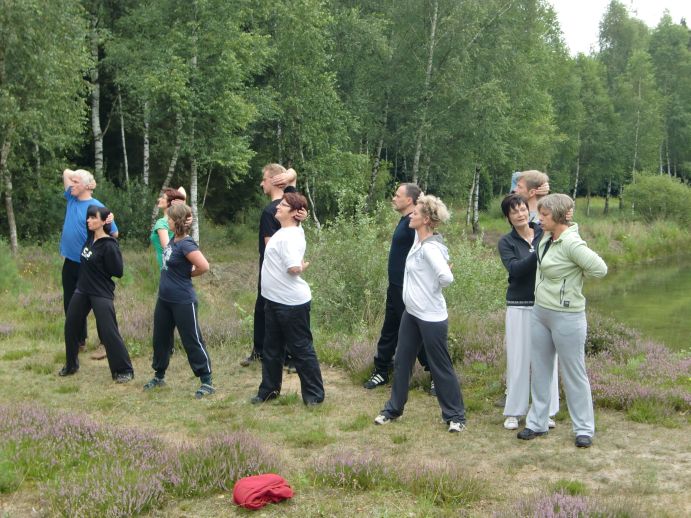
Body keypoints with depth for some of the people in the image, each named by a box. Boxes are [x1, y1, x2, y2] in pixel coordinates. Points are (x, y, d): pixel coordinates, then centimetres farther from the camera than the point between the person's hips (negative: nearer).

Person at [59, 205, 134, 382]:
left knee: (108, 332, -8)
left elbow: (117, 272, -17)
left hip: (101, 293, -8)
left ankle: (124, 370, 3)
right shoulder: (90, 236, 1)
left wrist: (99, 273, -7)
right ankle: (71, 365, 33)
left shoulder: (109, 246, -20)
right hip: (82, 289, 8)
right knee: (70, 327, 15)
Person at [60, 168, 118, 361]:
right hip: (70, 261, 7)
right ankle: (79, 341, 27)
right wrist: (76, 174, 3)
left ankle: (105, 343, 10)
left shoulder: (96, 207, -13)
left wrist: (109, 223, -32)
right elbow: (66, 173, 17)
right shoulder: (72, 198, 5)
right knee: (70, 304, 14)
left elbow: (114, 234, -13)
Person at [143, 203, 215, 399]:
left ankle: (207, 382, 8)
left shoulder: (186, 244, -21)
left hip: (183, 302, -9)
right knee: (160, 338, 19)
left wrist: (188, 274, -11)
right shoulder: (173, 240, 4)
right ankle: (159, 376, 35)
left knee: (192, 341, -2)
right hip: (164, 299, 9)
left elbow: (204, 266, -27)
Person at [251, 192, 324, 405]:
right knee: (271, 348, 18)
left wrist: (303, 266, -11)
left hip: (292, 303, -10)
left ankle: (314, 394, 12)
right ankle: (269, 390, 30)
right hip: (275, 300, 10)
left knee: (301, 349, 1)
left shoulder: (291, 237, -20)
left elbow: (294, 267, -29)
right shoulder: (284, 232, 10)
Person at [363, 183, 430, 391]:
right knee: (389, 331, 16)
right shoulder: (405, 220, 10)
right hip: (396, 287, 9)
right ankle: (381, 371, 27)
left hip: (407, 289, -9)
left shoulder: (413, 222, -20)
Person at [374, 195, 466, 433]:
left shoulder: (430, 248, -22)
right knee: (401, 361, 16)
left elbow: (446, 277, -31)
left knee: (440, 367, 3)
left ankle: (455, 415, 18)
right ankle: (394, 409, 30)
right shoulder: (419, 241, 4)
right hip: (411, 313, 9)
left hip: (431, 317, -9)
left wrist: (433, 288, -12)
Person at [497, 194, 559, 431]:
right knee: (517, 359, 3)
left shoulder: (545, 234, 3)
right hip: (519, 307, -1)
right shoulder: (507, 242, 0)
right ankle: (513, 412, 13)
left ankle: (546, 411, 15)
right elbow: (515, 268, -16)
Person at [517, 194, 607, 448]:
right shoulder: (546, 237, 4)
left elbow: (600, 268, -23)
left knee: (574, 374, 4)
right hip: (540, 312, 9)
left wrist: (574, 275, -9)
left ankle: (584, 429, 17)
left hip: (567, 317, -9)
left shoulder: (571, 243, -21)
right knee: (539, 370, 15)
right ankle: (537, 422, 27)